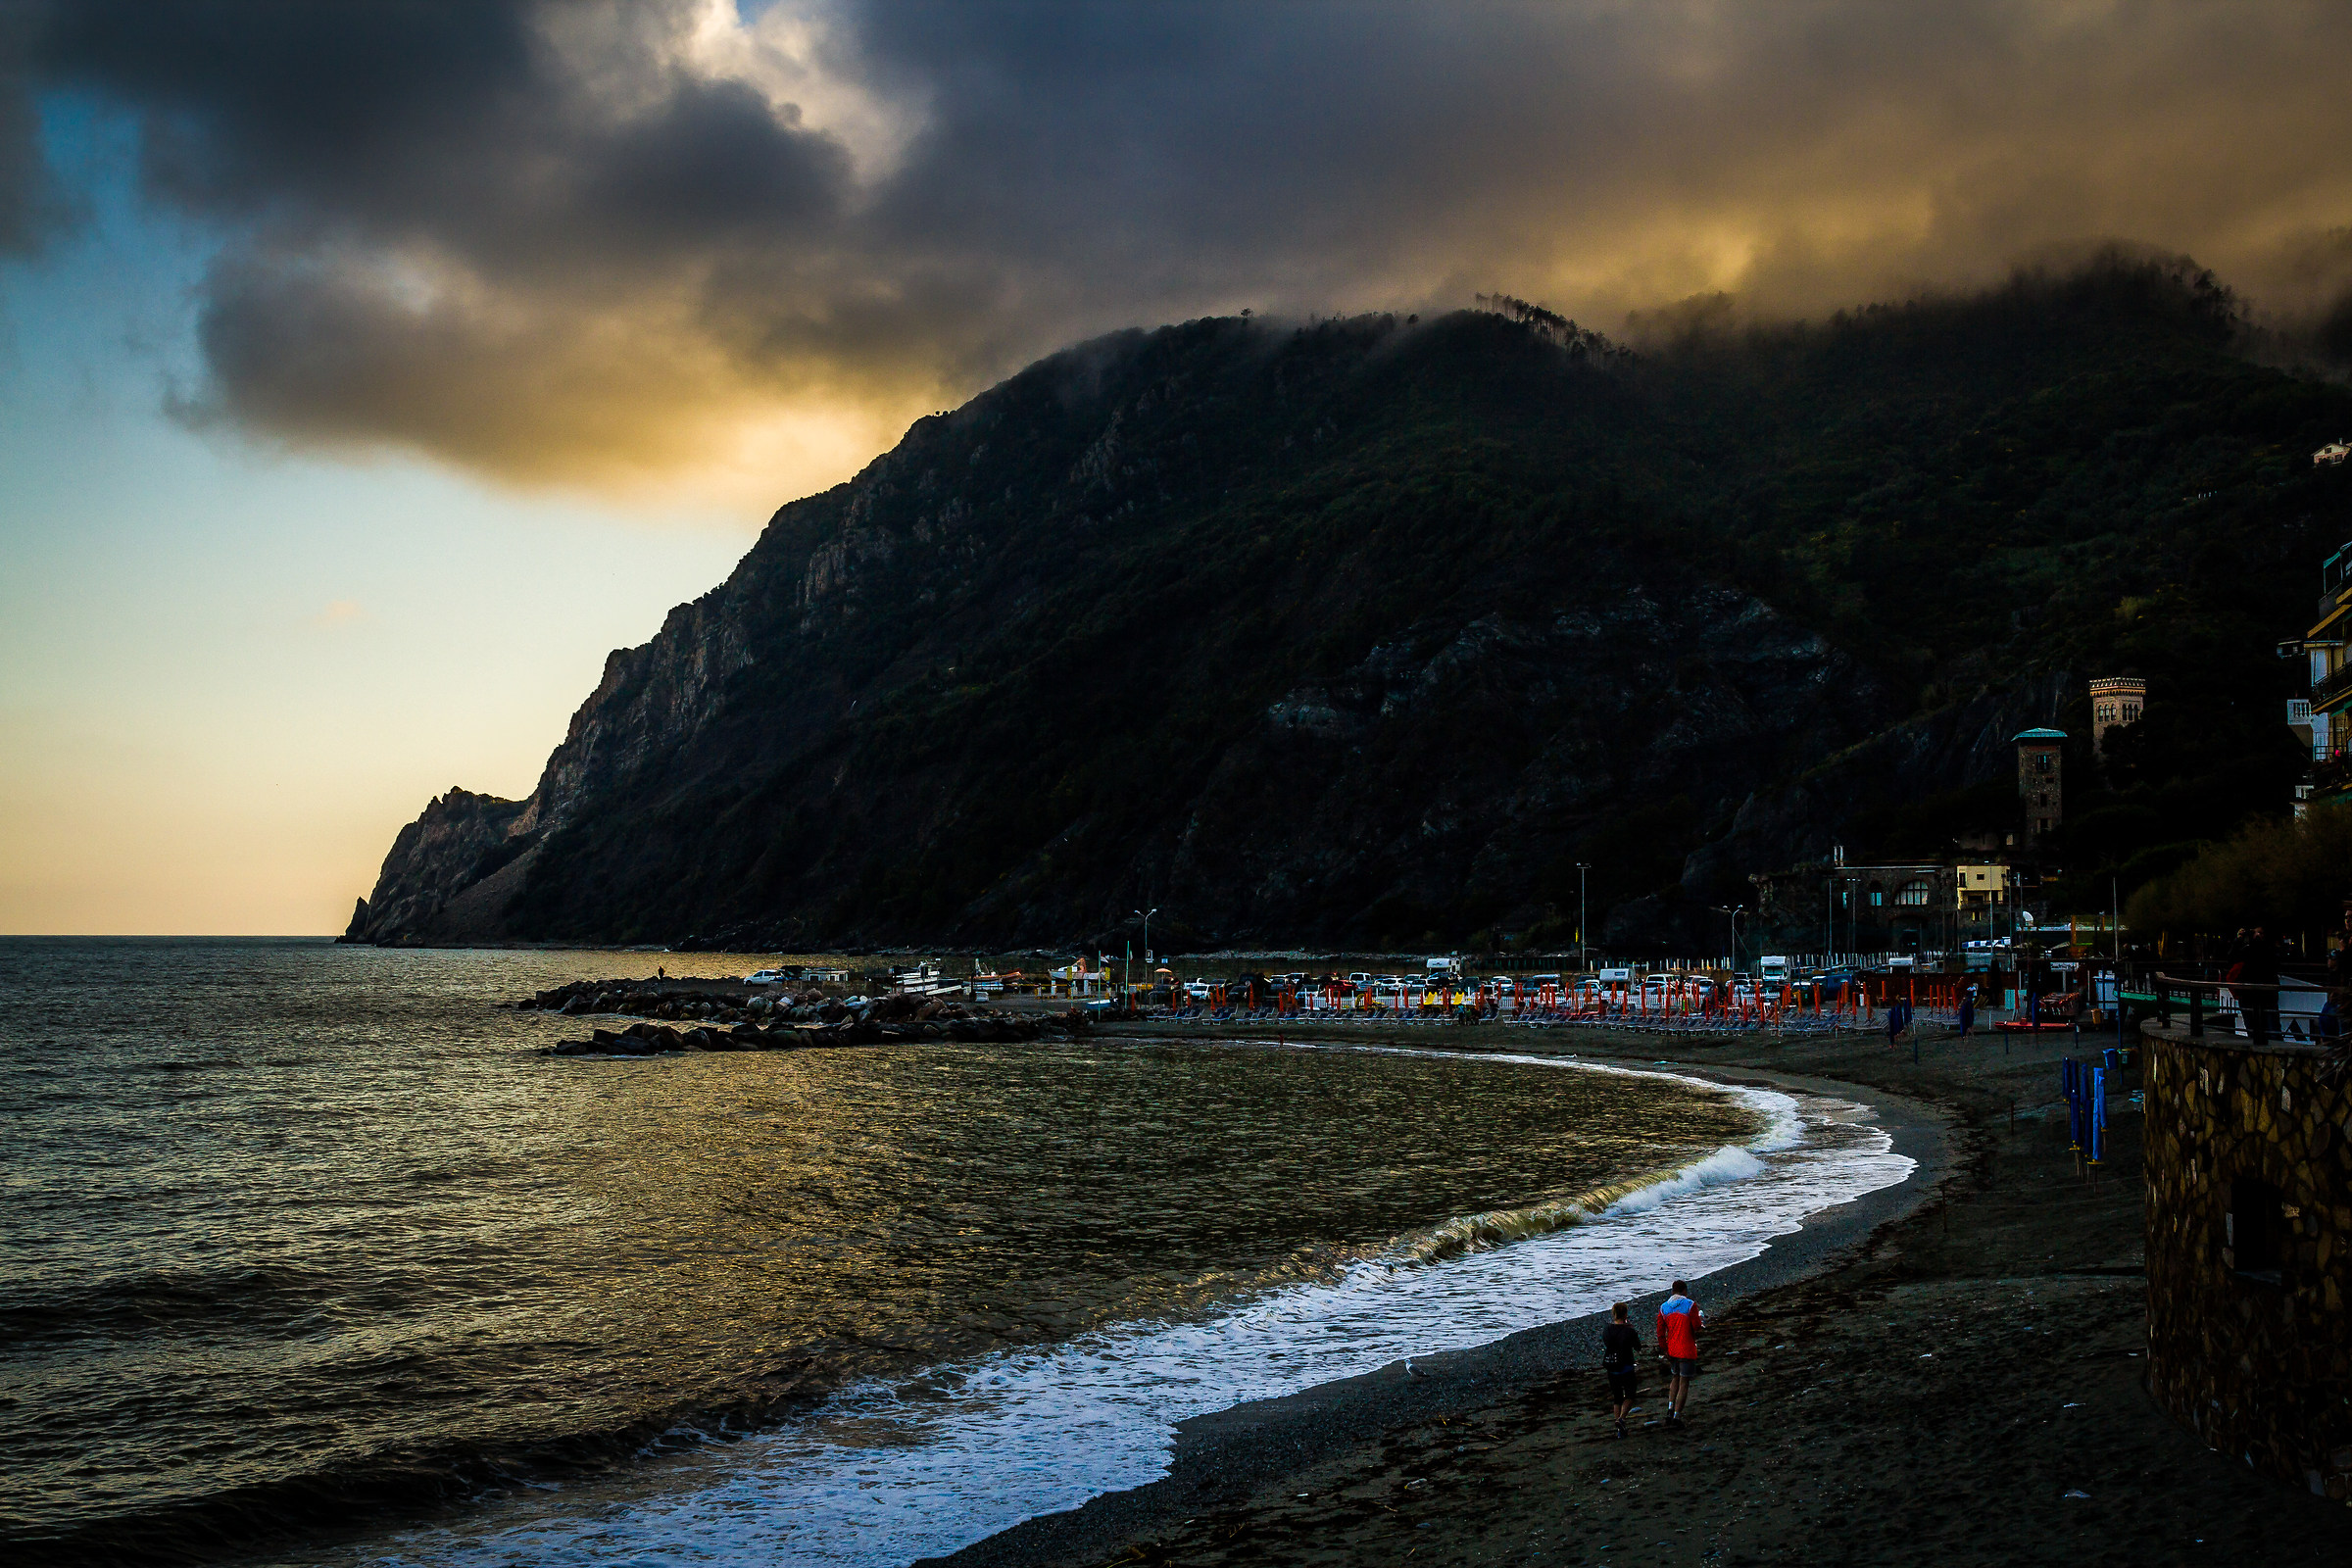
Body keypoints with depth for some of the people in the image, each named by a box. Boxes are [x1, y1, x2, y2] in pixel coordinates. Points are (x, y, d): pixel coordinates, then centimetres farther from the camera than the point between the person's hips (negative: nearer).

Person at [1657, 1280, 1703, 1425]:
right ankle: (1676, 1417, 1)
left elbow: (1660, 1332, 2)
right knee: (1684, 1383, 2)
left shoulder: (1663, 1307, 2)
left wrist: (1664, 1350, 9)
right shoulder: (1690, 1305, -12)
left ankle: (1670, 1409, 11)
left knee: (1675, 1378, 24)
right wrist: (1702, 1323, 12)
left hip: (1671, 1350, 5)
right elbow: (1697, 1326, -10)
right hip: (1687, 1350, -5)